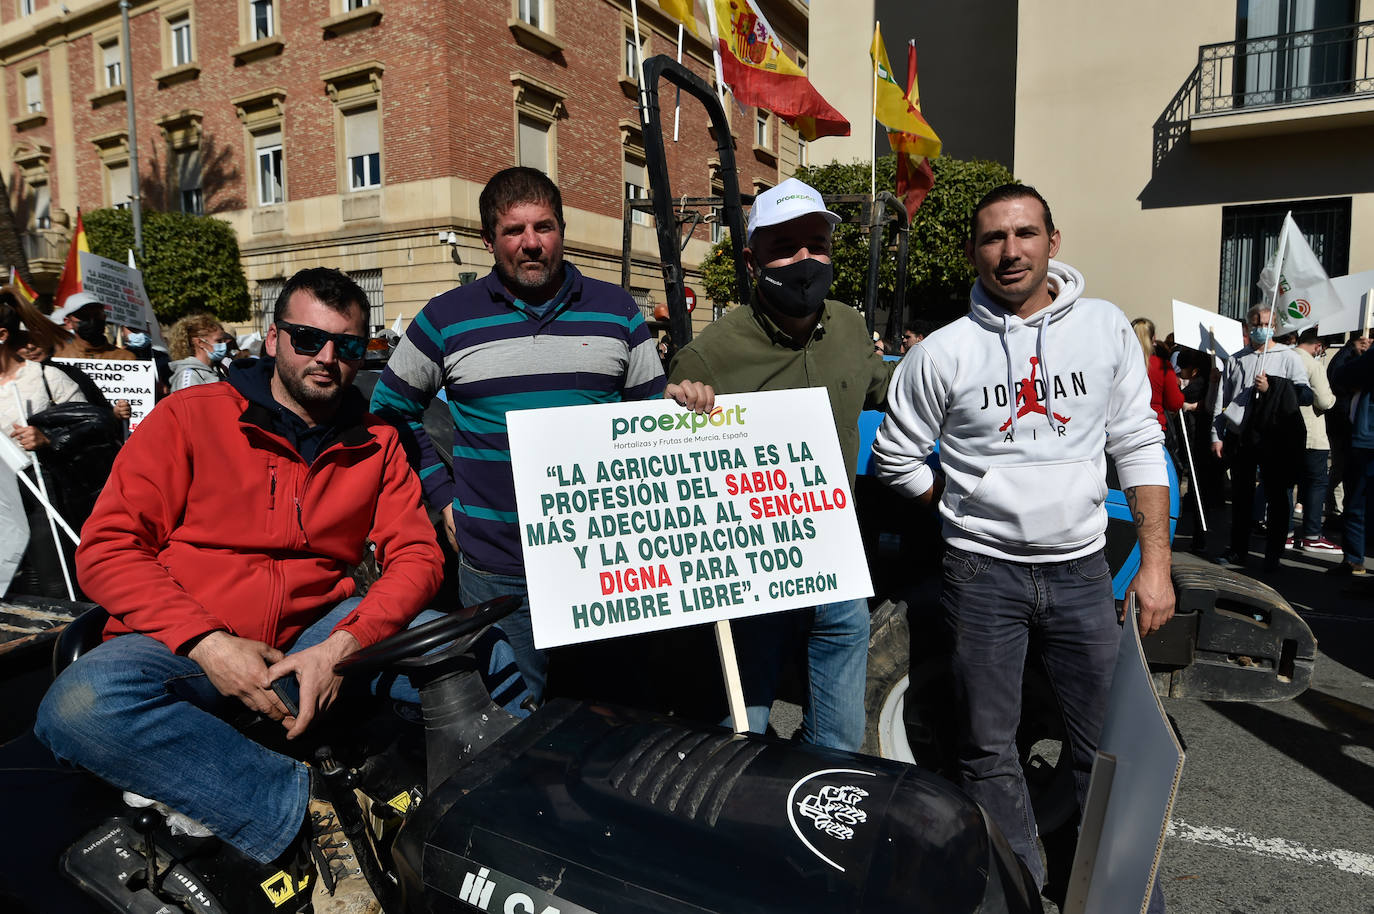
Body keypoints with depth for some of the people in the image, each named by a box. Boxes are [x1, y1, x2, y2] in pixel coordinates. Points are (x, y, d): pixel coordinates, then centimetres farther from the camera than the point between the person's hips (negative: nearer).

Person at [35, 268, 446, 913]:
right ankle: (310, 814, -26)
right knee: (79, 705, -33)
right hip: (182, 645, -2)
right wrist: (207, 643, -20)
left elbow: (417, 556, -2)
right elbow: (106, 546, -6)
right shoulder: (190, 417, 0)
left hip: (313, 637, 2)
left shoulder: (376, 442, 7)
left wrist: (343, 647, -20)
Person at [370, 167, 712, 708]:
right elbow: (391, 408, 14)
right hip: (497, 572, 0)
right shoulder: (447, 319, 3)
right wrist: (442, 494, 5)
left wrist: (679, 401, -11)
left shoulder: (616, 311, 6)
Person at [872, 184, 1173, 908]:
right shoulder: (943, 352, -4)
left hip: (1081, 569, 1)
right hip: (982, 573, -1)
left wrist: (1155, 563, -1)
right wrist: (972, 510, 3)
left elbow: (1139, 446, 3)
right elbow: (895, 458, 5)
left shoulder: (1106, 327, 2)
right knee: (989, 750, 9)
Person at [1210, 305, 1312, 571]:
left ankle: (1273, 555, 12)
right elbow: (1221, 400, 13)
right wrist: (1217, 435, 7)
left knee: (1276, 496, 3)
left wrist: (1271, 388, -15)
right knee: (1240, 496, 10)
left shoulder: (1288, 357, 4)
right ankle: (1238, 551, 20)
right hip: (1240, 437, 3)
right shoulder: (1236, 360, 13)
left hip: (1275, 438, -3)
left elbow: (1306, 395, -4)